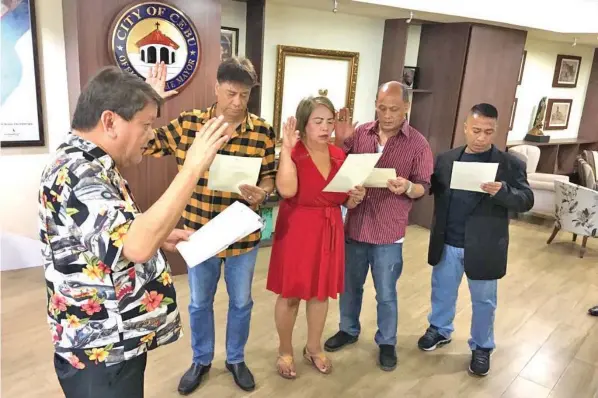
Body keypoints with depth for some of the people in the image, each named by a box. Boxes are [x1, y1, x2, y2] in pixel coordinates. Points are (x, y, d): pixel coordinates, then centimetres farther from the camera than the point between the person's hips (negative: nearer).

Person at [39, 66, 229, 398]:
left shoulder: (85, 165, 8)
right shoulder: (76, 173, -25)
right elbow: (136, 246, -39)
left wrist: (161, 237, 4)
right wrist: (193, 167, -35)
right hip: (100, 351, -10)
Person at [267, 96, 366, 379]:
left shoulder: (339, 155, 5)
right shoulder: (292, 152, -11)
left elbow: (346, 203, 11)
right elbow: (287, 190, -30)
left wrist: (356, 197, -11)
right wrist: (286, 148, -28)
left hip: (329, 232, 5)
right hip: (296, 231, -5)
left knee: (321, 292, 16)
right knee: (290, 294, 8)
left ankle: (313, 348, 37)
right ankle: (285, 352, 30)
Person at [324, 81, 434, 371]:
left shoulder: (418, 144, -6)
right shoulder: (359, 133, 0)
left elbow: (423, 188, -4)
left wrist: (407, 187, -26)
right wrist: (340, 140, -11)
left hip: (388, 233, -3)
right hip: (355, 225, 3)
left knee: (386, 294, 11)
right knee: (349, 286, 19)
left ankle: (387, 342, 34)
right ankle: (349, 330, 42)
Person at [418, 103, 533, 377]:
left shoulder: (510, 164, -6)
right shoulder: (446, 159, 1)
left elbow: (527, 200, -11)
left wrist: (502, 192, -30)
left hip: (483, 247, -2)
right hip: (446, 244, 2)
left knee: (483, 300, 14)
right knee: (442, 291, 20)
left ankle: (482, 347, 34)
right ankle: (439, 330, 43)